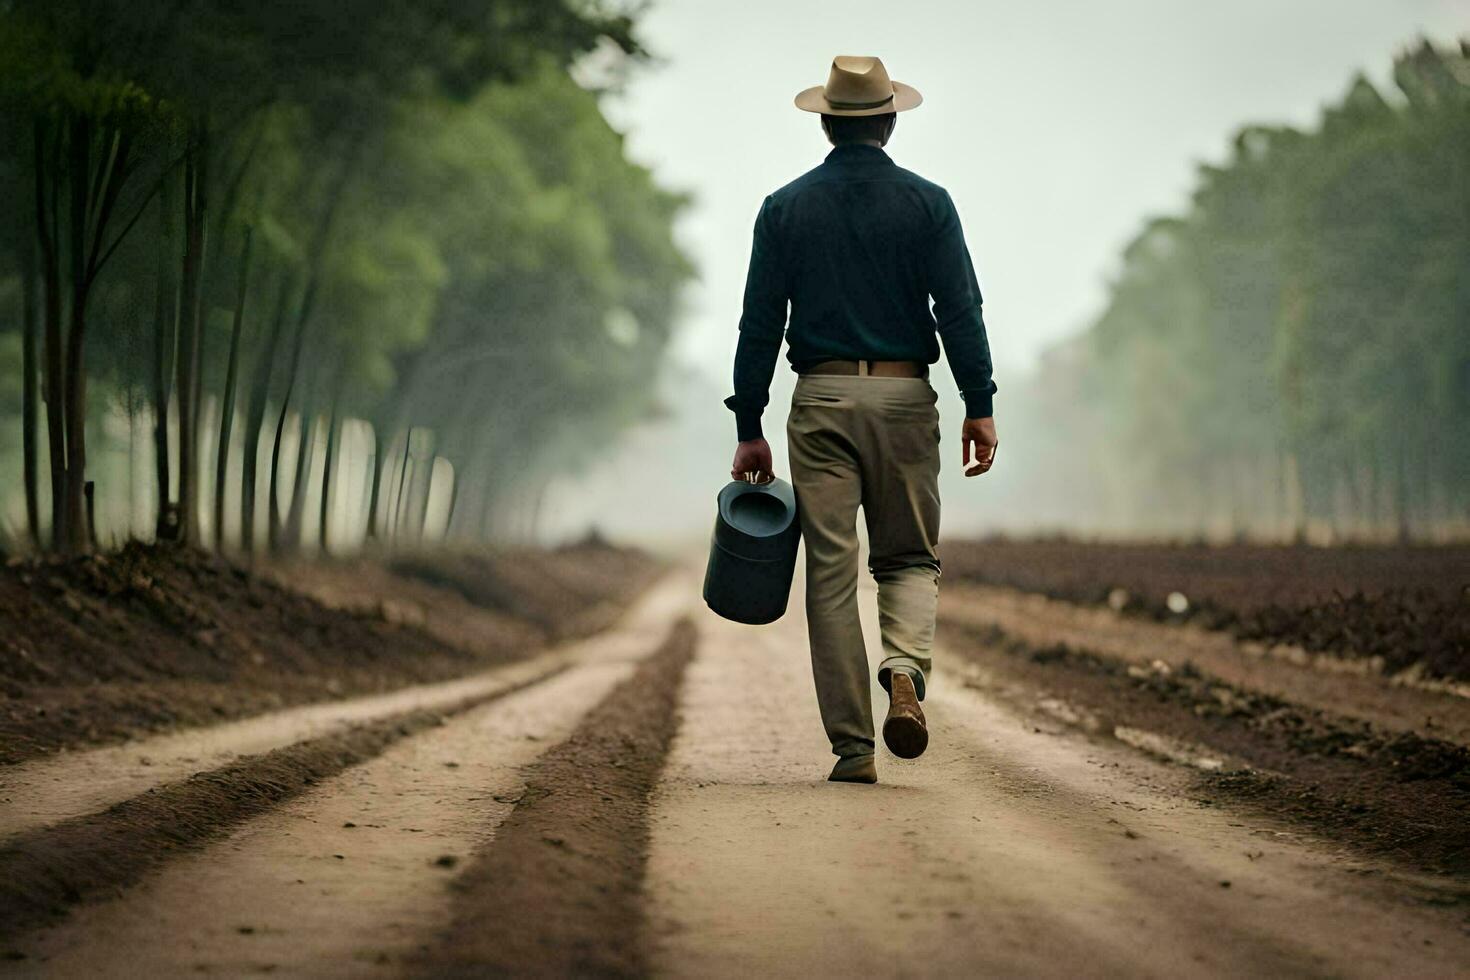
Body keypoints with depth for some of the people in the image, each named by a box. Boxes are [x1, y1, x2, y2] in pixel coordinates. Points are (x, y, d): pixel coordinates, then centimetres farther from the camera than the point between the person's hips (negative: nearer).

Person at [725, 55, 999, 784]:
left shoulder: (785, 208, 4)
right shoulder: (926, 204, 2)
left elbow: (759, 322, 2)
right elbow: (959, 310, -5)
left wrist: (749, 429, 5)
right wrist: (979, 407, -3)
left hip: (821, 401, 0)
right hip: (904, 397, 0)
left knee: (831, 573, 3)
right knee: (909, 558, 13)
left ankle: (853, 746, 1)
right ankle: (905, 669, -17)